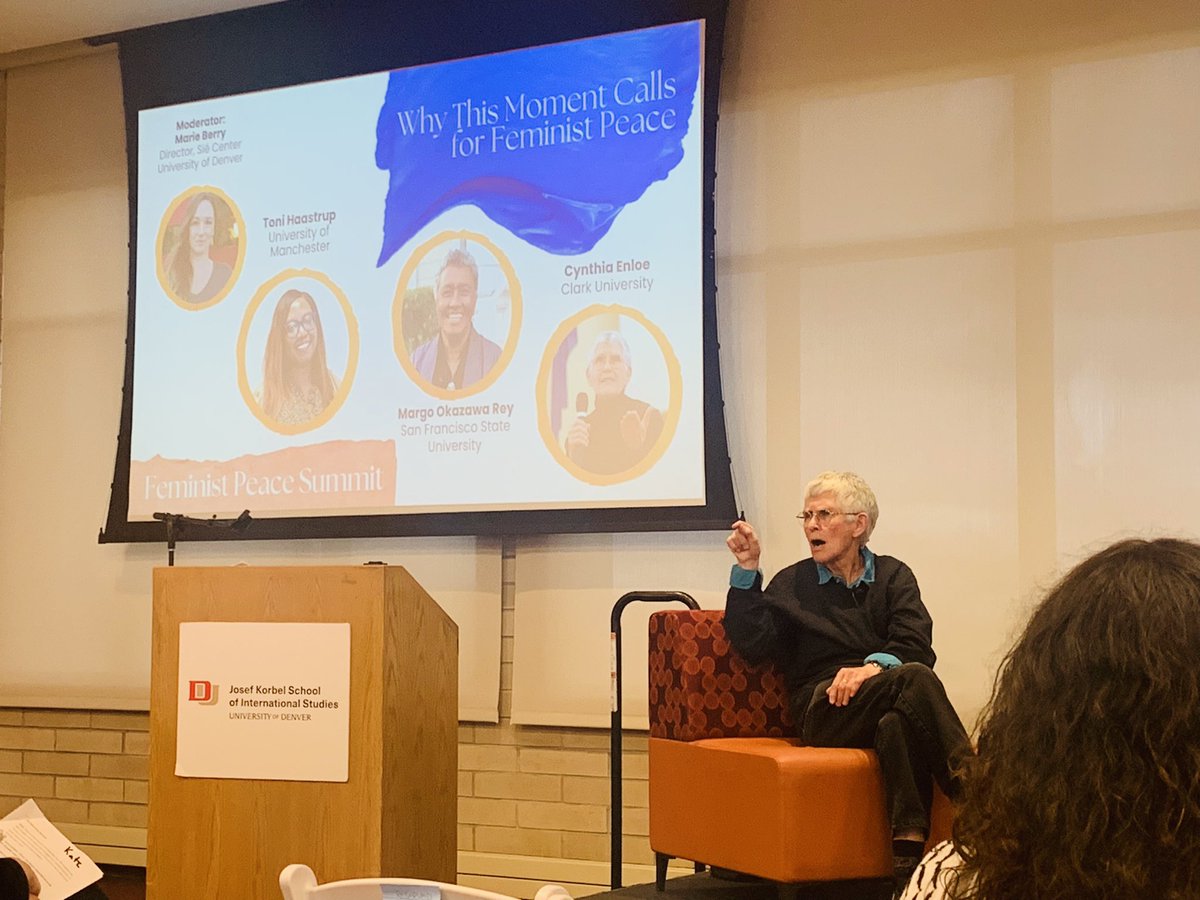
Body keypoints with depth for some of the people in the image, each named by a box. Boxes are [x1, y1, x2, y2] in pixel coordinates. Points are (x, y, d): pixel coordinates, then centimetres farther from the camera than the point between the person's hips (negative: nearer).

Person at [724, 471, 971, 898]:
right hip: (821, 711, -1)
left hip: (882, 703, 2)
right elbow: (752, 644, 4)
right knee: (915, 678, -32)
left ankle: (909, 853, -43)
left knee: (899, 724, -38)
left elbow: (916, 645, 0)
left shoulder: (893, 575, 18)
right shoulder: (793, 583, 20)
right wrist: (747, 569, -2)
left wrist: (873, 667, -21)